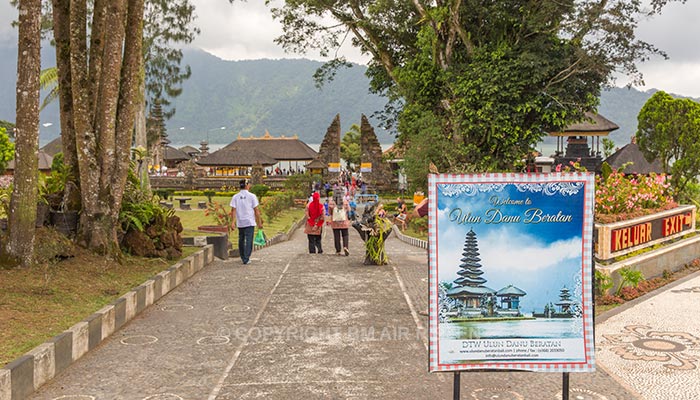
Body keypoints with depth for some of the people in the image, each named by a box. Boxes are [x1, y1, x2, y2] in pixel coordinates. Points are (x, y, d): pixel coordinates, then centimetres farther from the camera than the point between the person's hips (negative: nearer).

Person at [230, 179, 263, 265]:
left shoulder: (235, 197, 2)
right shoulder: (252, 196, -5)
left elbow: (233, 210, -4)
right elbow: (256, 210, -5)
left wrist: (232, 222, -5)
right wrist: (259, 222, 0)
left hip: (240, 223, 3)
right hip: (250, 222, -3)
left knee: (241, 240, 16)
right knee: (248, 241, -2)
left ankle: (243, 257, 25)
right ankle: (246, 259, -8)